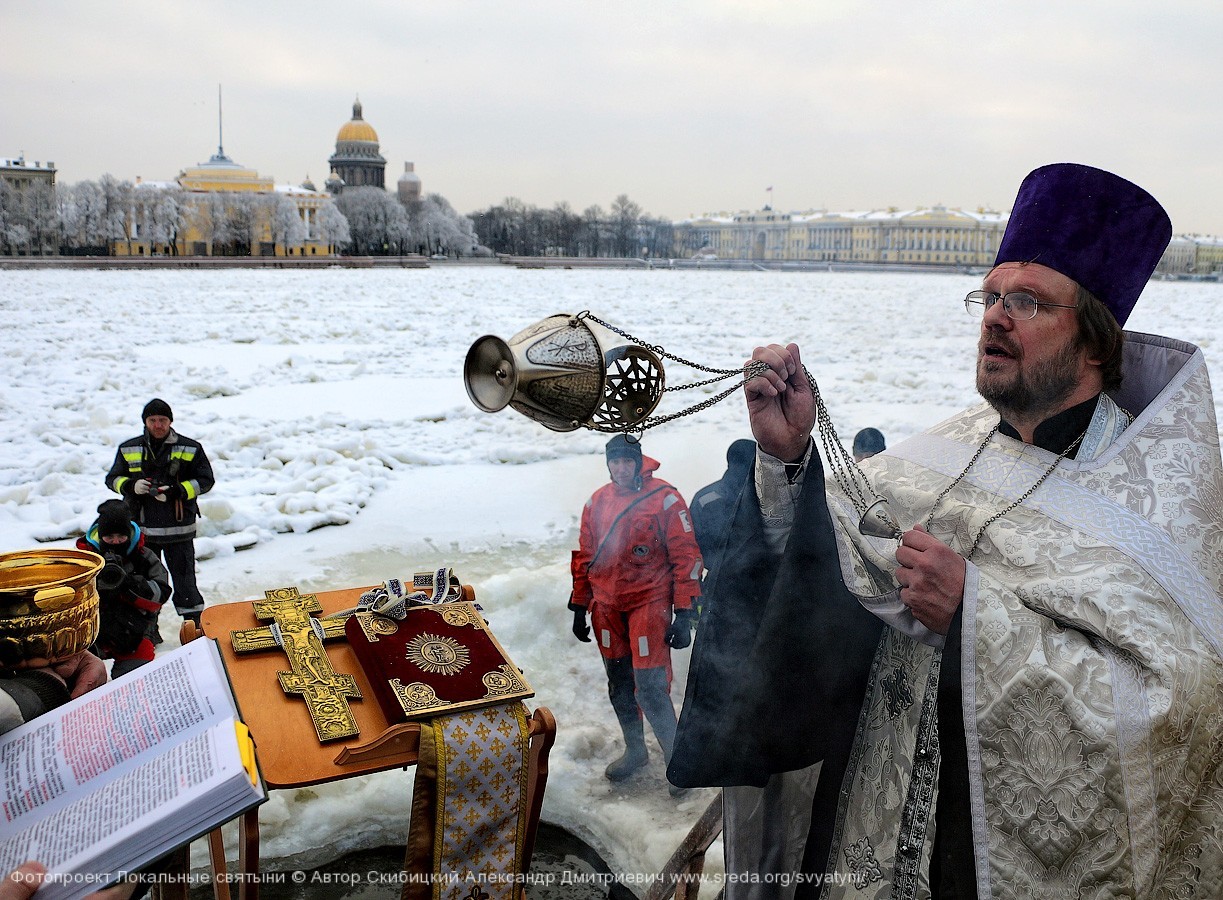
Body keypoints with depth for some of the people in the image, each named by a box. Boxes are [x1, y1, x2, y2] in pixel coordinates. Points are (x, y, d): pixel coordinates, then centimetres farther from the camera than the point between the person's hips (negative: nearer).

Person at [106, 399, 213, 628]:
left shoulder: (190, 449, 1)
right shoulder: (128, 449, 7)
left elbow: (205, 480, 1)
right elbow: (112, 478, 13)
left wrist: (176, 491, -14)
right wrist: (131, 485, -10)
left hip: (178, 528, -2)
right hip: (141, 527, 2)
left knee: (184, 579, 2)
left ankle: (195, 625, 12)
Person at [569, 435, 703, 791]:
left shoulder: (665, 499, -10)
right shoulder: (597, 501, 6)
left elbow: (686, 557, -10)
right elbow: (583, 557, 14)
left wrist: (684, 615, -12)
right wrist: (579, 608, 14)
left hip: (648, 604, -5)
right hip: (607, 607, 5)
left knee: (650, 688, -10)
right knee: (619, 685, 15)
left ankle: (677, 758, 9)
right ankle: (635, 750, 35)